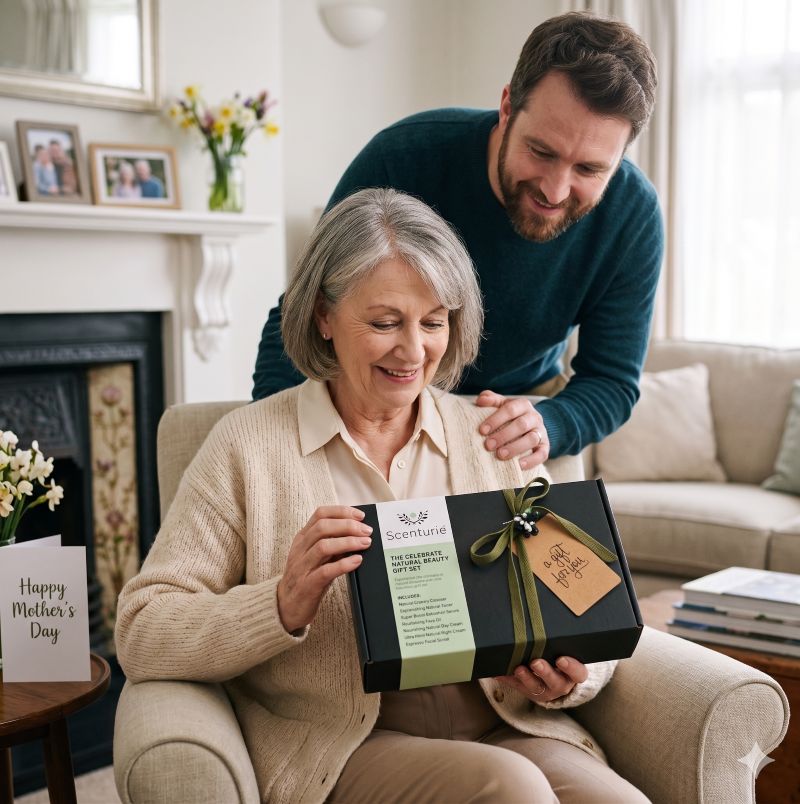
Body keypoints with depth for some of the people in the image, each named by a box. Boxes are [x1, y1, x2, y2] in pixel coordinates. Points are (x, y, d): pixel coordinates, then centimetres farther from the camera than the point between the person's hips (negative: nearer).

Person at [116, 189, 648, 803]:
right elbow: (140, 637, -4)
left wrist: (568, 678, -12)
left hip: (506, 731, 4)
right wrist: (284, 606, -20)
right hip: (340, 750, -3)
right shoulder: (248, 446, 0)